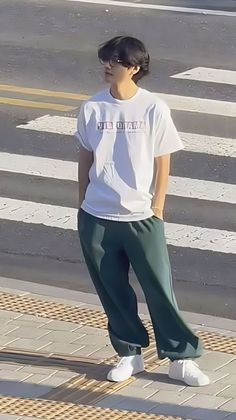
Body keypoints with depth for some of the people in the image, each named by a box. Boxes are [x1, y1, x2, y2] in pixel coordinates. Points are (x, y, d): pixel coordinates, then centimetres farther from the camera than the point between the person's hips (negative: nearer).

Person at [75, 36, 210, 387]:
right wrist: (83, 206, 9)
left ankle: (181, 358, 12)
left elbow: (162, 164, -2)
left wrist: (156, 210, -4)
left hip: (141, 217, -2)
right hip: (97, 219, 3)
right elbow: (85, 160, 8)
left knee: (160, 289, 1)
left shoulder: (154, 109, -8)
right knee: (113, 291, 11)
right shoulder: (92, 109, -1)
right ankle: (130, 354, 26)